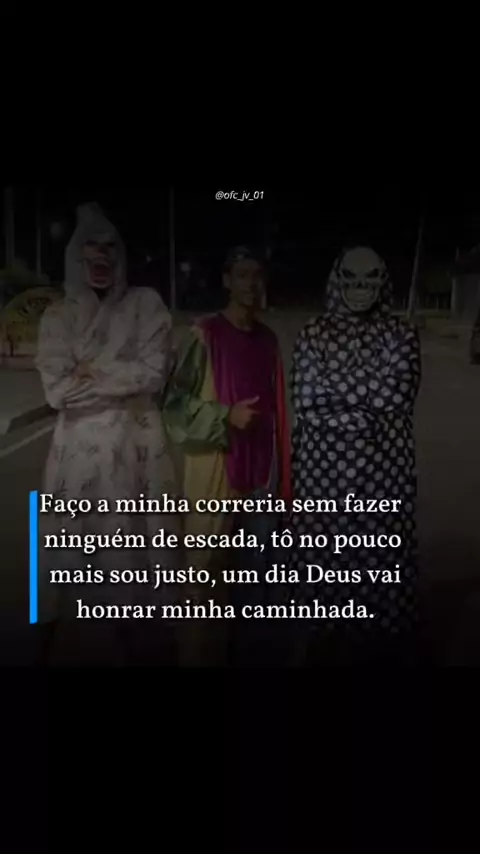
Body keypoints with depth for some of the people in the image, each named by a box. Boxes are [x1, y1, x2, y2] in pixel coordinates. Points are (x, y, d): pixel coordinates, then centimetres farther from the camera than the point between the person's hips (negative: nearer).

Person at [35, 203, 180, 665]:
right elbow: (56, 390, -6)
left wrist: (92, 374, -8)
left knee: (131, 540, 4)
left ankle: (130, 630, 22)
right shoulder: (58, 315, 5)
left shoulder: (146, 304, 2)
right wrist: (121, 378, -8)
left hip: (135, 446, -1)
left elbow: (155, 373, -8)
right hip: (79, 448, 1)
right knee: (76, 545, 6)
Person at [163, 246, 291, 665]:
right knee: (207, 561, 3)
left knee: (256, 561, 13)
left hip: (261, 468, 5)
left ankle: (244, 639, 31)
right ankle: (203, 642, 22)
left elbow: (275, 407, 13)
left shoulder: (268, 339, 9)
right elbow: (176, 403, -8)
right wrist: (226, 417, -20)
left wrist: (282, 469, 12)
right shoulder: (205, 334, -8)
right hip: (215, 467, -5)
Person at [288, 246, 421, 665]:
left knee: (381, 552, 7)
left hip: (384, 468, 1)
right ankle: (330, 636, 28)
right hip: (325, 466, 0)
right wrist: (364, 412, -12)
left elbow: (397, 400, -9)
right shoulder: (314, 334, 2)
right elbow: (306, 405, -6)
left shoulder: (401, 334, 4)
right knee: (326, 553, 6)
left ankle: (378, 640, 28)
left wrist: (335, 390, -11)